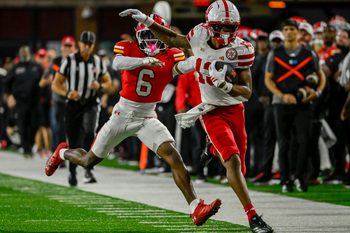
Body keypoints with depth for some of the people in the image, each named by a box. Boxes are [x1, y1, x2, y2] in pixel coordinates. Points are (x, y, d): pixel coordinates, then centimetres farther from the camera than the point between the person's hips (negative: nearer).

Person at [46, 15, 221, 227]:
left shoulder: (171, 57, -6)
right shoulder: (128, 49, -11)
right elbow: (117, 63, -33)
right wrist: (145, 60, -47)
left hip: (147, 118, 1)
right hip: (122, 114, -1)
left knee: (173, 156, -20)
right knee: (89, 161, 14)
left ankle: (196, 208, -24)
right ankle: (63, 153, 49)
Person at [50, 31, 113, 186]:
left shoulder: (98, 62, 3)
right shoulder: (69, 61, -5)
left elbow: (108, 84, 12)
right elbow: (56, 85, -3)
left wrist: (100, 86, -12)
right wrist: (67, 93, -23)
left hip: (91, 105, 0)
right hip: (73, 105, 0)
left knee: (89, 133, -26)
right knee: (73, 143, 6)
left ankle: (88, 170, -21)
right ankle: (72, 172, 28)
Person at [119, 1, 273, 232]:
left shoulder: (240, 50, -12)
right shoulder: (200, 36, -8)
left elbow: (247, 92, -10)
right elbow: (174, 39, 14)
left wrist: (224, 85, -28)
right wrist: (146, 20, 10)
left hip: (235, 110, 2)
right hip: (212, 112, -2)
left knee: (238, 165, 8)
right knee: (233, 161, -19)